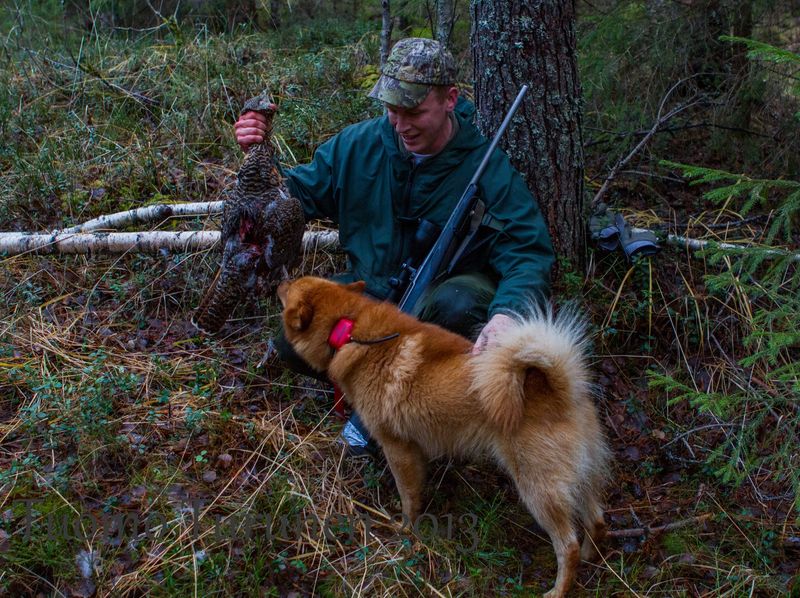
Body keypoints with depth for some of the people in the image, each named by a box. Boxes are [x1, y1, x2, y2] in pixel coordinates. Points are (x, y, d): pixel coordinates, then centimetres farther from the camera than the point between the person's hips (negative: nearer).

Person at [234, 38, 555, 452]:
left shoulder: (486, 165, -18)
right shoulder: (359, 144, -5)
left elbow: (529, 253, -23)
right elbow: (300, 196, 6)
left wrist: (506, 313, -45)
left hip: (439, 294, -3)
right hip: (370, 290, 3)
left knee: (459, 305, -40)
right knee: (291, 339, -21)